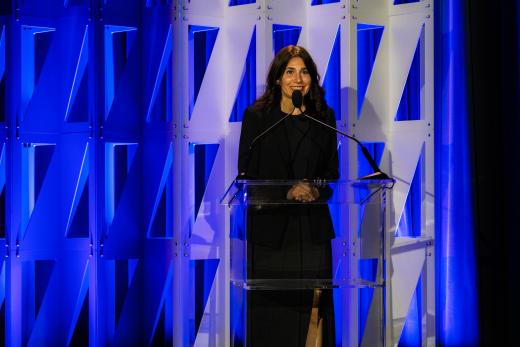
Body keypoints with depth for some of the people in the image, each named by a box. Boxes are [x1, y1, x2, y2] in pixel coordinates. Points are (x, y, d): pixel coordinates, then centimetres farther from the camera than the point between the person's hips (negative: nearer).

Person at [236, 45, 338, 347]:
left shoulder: (324, 117, 9)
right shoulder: (256, 115, 1)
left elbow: (332, 170, 10)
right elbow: (247, 172, -3)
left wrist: (315, 189, -11)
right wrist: (288, 191, -15)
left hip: (312, 226, 2)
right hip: (269, 223, -2)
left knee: (313, 303, 0)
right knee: (270, 306, 1)